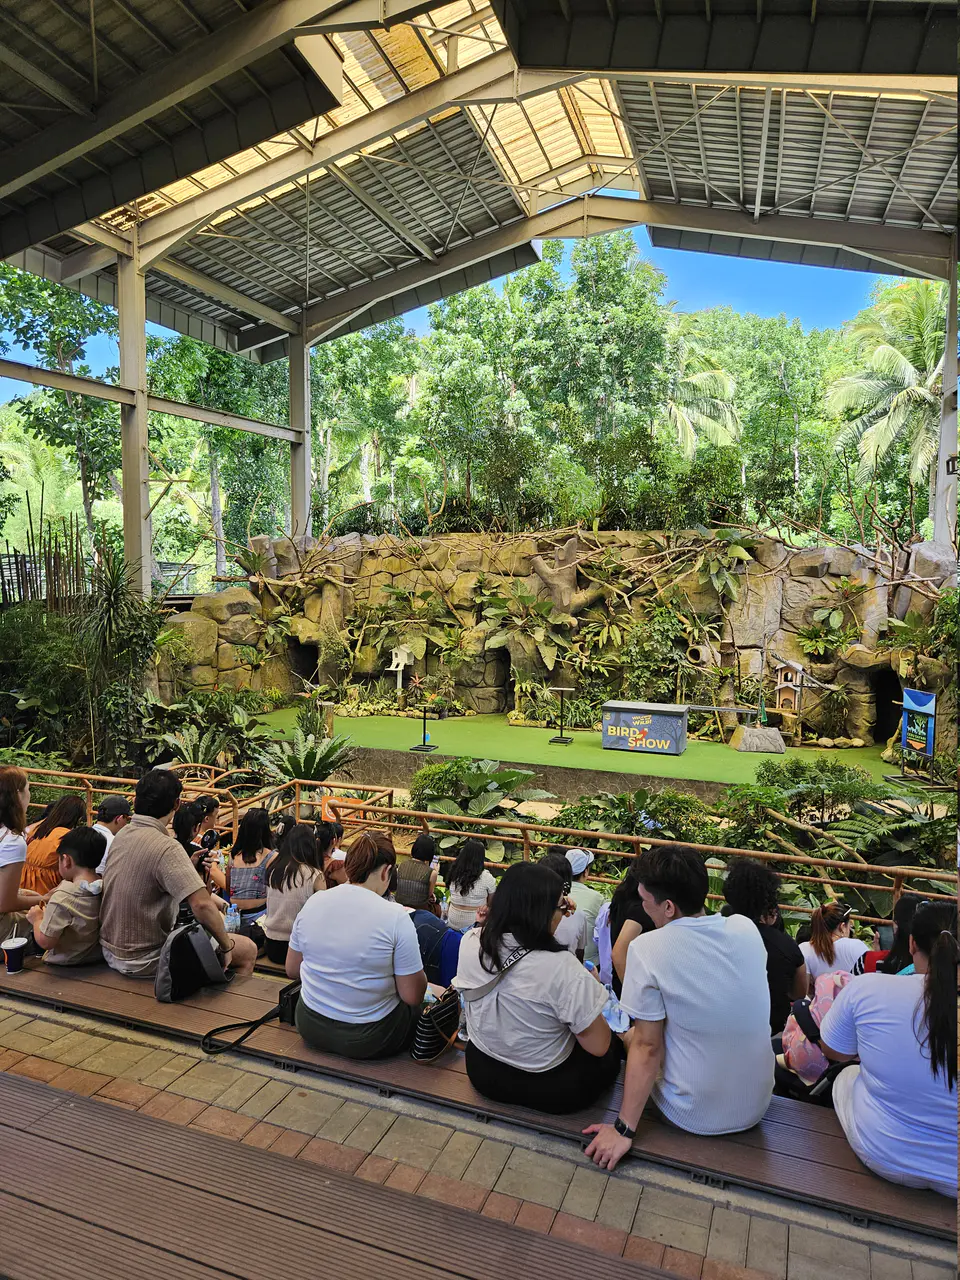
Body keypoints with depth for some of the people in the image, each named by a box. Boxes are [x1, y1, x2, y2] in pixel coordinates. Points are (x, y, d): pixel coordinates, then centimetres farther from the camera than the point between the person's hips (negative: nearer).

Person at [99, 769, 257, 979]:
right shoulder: (165, 848, -26)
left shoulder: (122, 835, 0)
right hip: (145, 961, -9)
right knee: (248, 950, 1)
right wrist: (226, 947, -18)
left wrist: (189, 865, 11)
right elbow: (202, 905, -32)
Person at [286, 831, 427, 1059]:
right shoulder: (396, 917, -20)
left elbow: (292, 969, 6)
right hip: (367, 1040, -5)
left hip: (310, 1028, 6)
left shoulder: (312, 902, -6)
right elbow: (412, 996, -15)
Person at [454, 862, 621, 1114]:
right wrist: (591, 984, -4)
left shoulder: (470, 942, -15)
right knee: (614, 1045, 22)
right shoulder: (562, 969, -32)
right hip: (548, 1089, -5)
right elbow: (598, 1046, -19)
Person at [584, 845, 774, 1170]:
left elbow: (647, 1047, -18)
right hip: (756, 1108, 4)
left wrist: (624, 1129, -8)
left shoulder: (647, 948, -23)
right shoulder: (747, 929, -8)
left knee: (629, 1035, 21)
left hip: (693, 1116, -4)